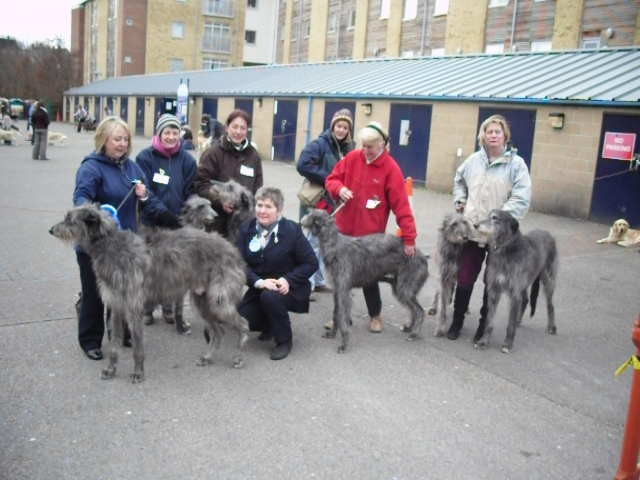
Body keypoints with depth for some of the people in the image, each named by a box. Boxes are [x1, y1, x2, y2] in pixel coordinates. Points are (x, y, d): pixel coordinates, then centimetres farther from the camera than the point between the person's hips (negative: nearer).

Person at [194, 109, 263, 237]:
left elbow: (257, 187, 15)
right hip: (216, 217, -3)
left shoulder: (253, 156, 11)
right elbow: (201, 182, -7)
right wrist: (219, 201, -18)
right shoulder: (214, 152, -2)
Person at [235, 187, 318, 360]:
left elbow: (311, 263, -10)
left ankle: (284, 340, -10)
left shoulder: (292, 230, -12)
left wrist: (288, 280, -24)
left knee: (270, 296, -35)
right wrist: (258, 282, -26)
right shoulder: (246, 229, -2)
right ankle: (270, 325, 19)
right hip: (259, 288, 4)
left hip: (289, 288, -4)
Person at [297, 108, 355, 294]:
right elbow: (303, 165, -23)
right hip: (316, 201, -7)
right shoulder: (320, 144, -13)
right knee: (314, 242, -4)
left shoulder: (347, 149, 8)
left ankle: (318, 281, 28)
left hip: (332, 202, 7)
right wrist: (326, 179, -19)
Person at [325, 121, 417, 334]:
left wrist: (409, 238, -17)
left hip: (370, 234, -3)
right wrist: (339, 189, -16)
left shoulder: (391, 169, -11)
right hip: (344, 229, 4)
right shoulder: (352, 158, -2)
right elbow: (332, 179, 8)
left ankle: (375, 315, 29)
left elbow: (401, 206, -13)